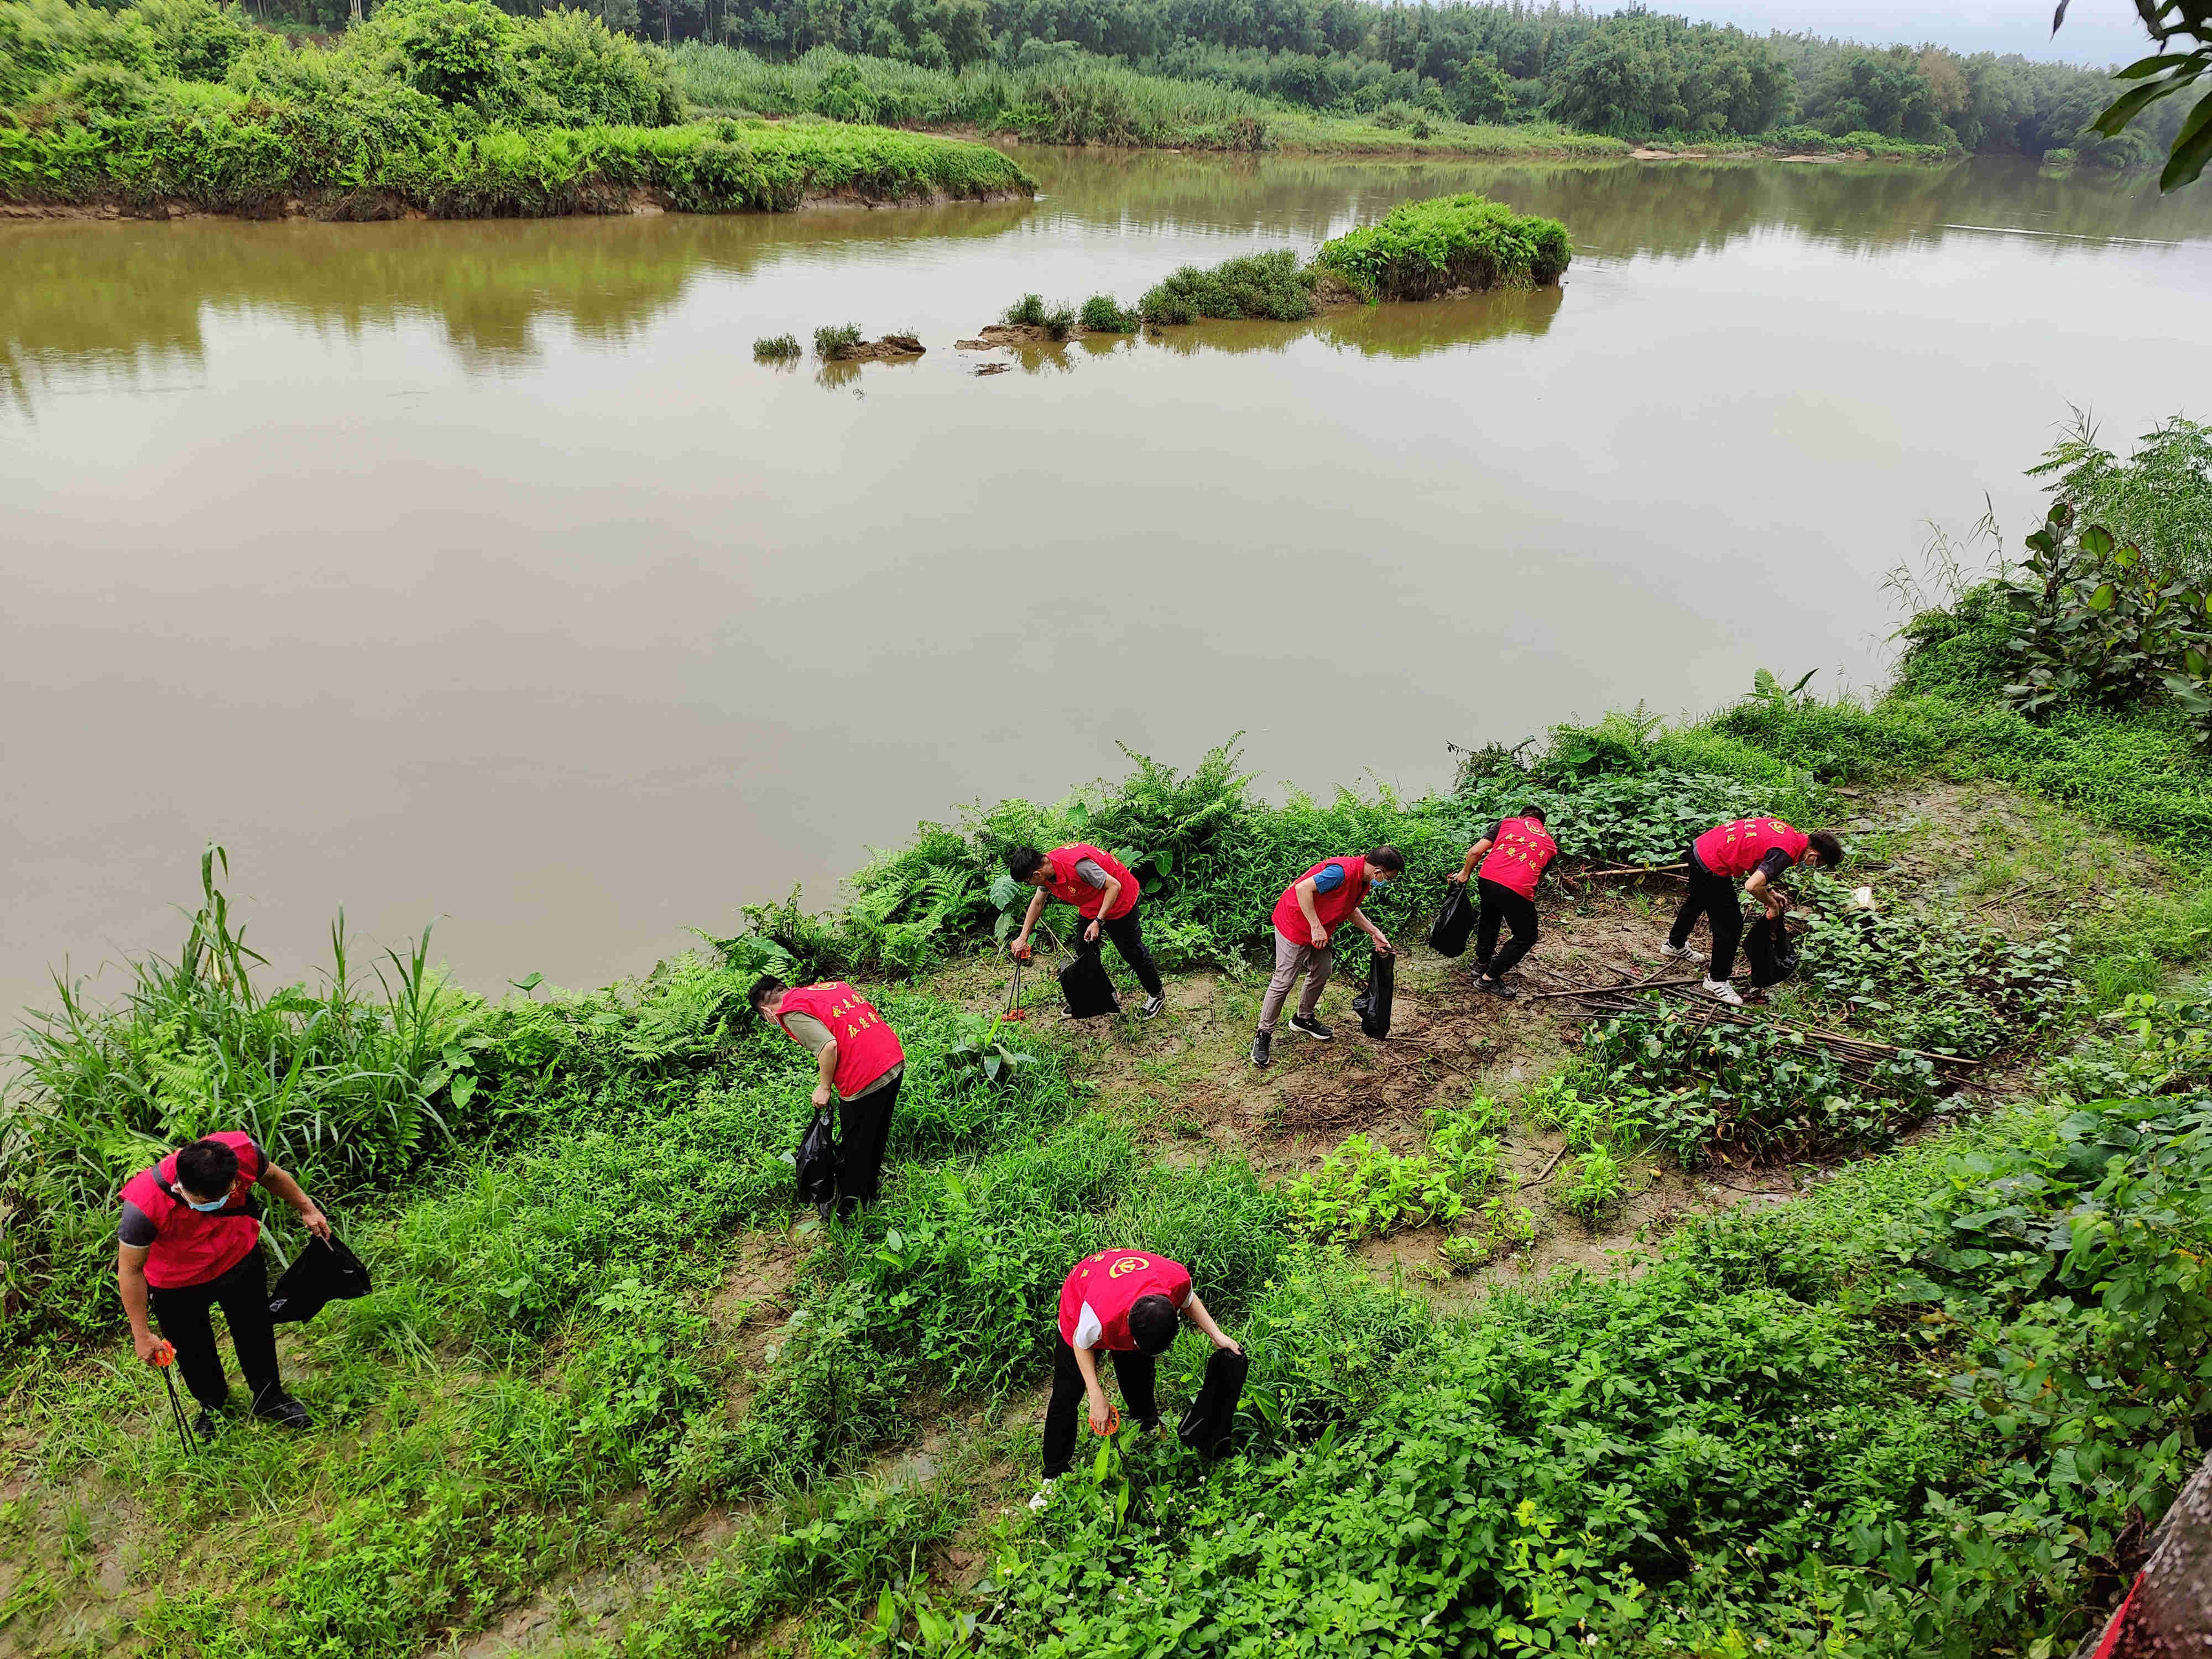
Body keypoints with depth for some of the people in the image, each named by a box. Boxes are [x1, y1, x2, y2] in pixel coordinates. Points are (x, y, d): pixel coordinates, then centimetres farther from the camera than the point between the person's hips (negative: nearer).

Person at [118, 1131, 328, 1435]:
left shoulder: (243, 1151, -35)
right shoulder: (144, 1205, -41)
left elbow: (271, 1175, -7)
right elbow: (130, 1271, -24)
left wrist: (307, 1208, 5)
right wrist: (142, 1334, -16)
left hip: (239, 1260, 2)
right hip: (177, 1283, -2)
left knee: (256, 1332, 21)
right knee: (194, 1352, 19)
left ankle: (269, 1398, 49)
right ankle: (212, 1405, 52)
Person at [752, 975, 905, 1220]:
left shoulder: (791, 1011, -6)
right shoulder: (831, 985, 18)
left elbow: (829, 1045, -20)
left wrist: (824, 1087, -4)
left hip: (865, 1080, -8)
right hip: (895, 1061, 8)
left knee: (853, 1151, 14)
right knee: (875, 1139, 29)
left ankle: (846, 1211, 32)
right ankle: (869, 1192, 48)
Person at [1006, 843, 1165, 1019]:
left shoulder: (1078, 865, -40)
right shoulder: (1046, 868, -11)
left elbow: (1114, 886, -30)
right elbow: (1037, 903, 8)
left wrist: (1098, 922, -30)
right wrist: (1023, 937, 9)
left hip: (1119, 899, -8)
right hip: (1091, 905, 8)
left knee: (1131, 951, 4)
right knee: (1084, 949, 12)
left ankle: (1156, 994, 24)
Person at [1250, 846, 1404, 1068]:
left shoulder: (1363, 879, 0)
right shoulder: (1343, 872, -31)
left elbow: (1349, 908, 17)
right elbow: (1303, 888, -34)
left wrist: (1375, 933, 11)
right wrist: (1316, 927, -31)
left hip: (1320, 929, 10)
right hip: (1294, 923, -10)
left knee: (1321, 973, 18)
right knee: (1283, 981, -5)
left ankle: (1303, 1019, 39)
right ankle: (1263, 1036, 4)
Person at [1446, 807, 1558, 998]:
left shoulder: (1507, 823, 22)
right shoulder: (1550, 845, 25)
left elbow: (1475, 852, 12)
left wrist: (1465, 874, 27)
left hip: (1486, 880, 3)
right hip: (1519, 889, -3)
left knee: (1489, 917, 34)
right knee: (1526, 938, 19)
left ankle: (1482, 963, 49)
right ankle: (1489, 978, 18)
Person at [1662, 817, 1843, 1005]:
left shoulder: (1788, 833, 3)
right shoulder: (1784, 853, -23)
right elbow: (1752, 886, -30)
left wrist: (1769, 890, 11)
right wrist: (1772, 904, -10)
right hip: (1711, 867, -10)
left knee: (1698, 902, 33)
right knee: (1730, 925, 1)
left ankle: (1675, 945, 57)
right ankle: (1716, 980, 17)